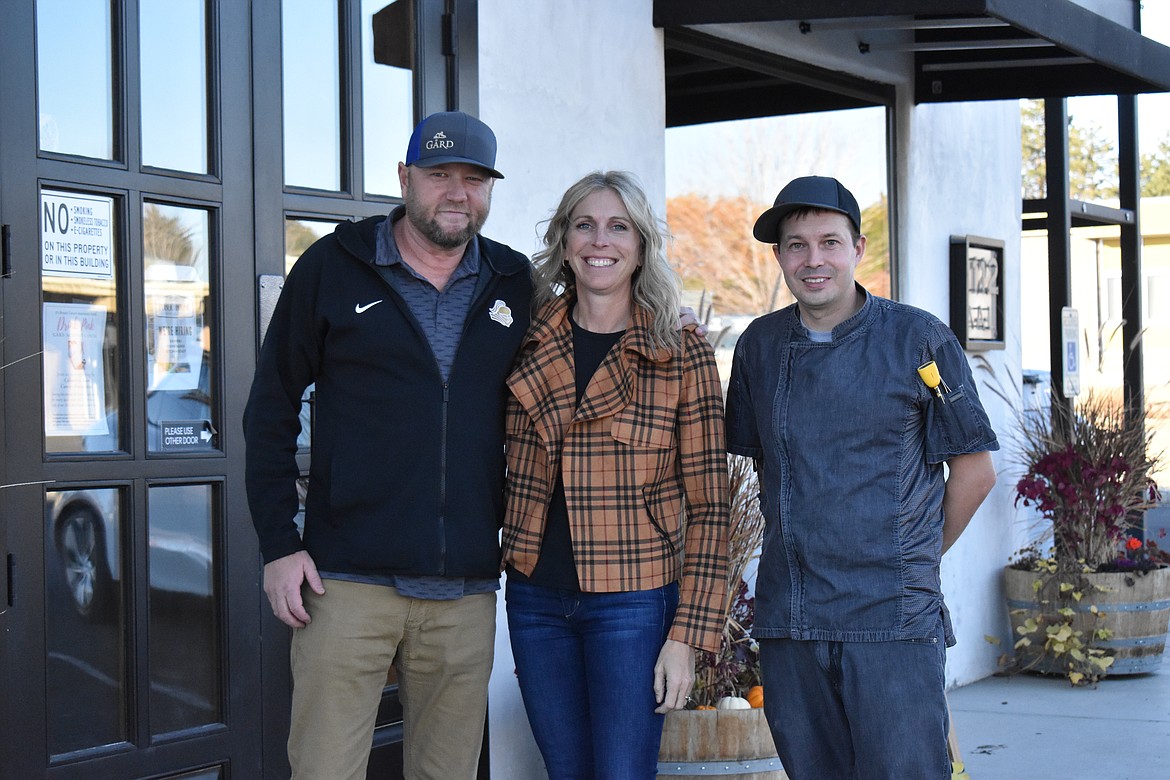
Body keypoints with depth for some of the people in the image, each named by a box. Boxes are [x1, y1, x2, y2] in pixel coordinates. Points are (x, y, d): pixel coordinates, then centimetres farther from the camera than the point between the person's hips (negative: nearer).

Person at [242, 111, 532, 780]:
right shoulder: (333, 267, 2)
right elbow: (272, 407, 4)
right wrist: (278, 543, -3)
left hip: (466, 589, 3)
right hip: (349, 578, -2)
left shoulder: (516, 284, 9)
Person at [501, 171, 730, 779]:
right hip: (536, 600, 3)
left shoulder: (683, 356, -5)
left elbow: (707, 505, -5)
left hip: (632, 604, -3)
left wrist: (687, 635, -9)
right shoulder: (527, 346, 4)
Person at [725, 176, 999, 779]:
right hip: (787, 619, 4)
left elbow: (974, 467, 2)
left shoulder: (919, 339, -3)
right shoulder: (759, 345, 9)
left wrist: (915, 558, 6)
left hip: (893, 619, -4)